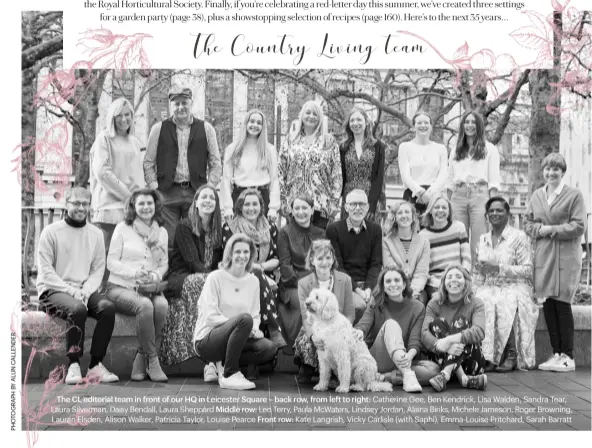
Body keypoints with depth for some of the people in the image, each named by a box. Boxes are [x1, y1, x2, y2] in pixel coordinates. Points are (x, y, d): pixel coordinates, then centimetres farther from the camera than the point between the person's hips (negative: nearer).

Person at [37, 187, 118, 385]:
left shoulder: (96, 234, 12)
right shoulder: (51, 231, 0)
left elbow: (98, 270, 8)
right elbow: (45, 270, -5)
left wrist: (85, 291, -11)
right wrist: (70, 290, -17)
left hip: (85, 291, 4)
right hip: (53, 290, -4)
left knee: (108, 307, -26)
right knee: (77, 309, -35)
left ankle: (96, 366, -22)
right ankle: (74, 366, -23)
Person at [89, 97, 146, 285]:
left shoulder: (134, 142, 20)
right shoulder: (104, 139, 3)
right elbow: (102, 172, -7)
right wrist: (127, 194, -9)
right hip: (111, 205, -5)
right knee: (108, 254, -10)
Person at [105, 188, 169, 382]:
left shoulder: (161, 232, 15)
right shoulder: (122, 228, 4)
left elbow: (164, 264, 16)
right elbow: (111, 262, 0)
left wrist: (156, 276, -8)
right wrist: (134, 273, -16)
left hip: (150, 288, 3)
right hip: (120, 287, -3)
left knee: (162, 305, -32)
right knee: (145, 306, -35)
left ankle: (141, 361, -19)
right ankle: (152, 360, -23)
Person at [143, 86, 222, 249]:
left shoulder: (206, 129, 8)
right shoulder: (159, 129, 7)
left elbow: (216, 164, 8)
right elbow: (148, 163, 8)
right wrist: (154, 188, -3)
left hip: (196, 193, 1)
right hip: (167, 193, 0)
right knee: (168, 241, -4)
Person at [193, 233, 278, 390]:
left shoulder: (253, 281, 8)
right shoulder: (215, 277, -8)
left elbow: (255, 316, 11)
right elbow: (211, 317, -14)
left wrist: (253, 329, -13)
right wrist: (245, 325, -23)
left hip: (232, 338, 5)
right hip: (206, 341, -5)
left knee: (270, 348, -21)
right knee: (244, 318, -32)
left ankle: (221, 366, -4)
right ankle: (229, 375, -22)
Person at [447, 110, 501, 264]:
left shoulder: (489, 149, 10)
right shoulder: (455, 151, 20)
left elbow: (494, 181, 2)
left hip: (480, 194, -3)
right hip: (458, 196, 3)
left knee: (478, 243, -7)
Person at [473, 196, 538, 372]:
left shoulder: (519, 237, 2)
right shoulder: (483, 239, 18)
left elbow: (527, 270, -6)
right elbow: (477, 272, 17)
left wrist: (499, 268, -15)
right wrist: (474, 291, -2)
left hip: (514, 287, -4)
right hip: (489, 288, 4)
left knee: (505, 305, -36)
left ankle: (511, 354, -23)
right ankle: (487, 356, -26)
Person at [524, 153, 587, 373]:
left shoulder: (574, 195, -1)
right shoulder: (536, 196, 14)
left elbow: (578, 227, -8)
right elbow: (527, 224, 13)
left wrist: (551, 229, -12)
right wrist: (540, 229, -7)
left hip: (566, 257, -4)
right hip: (543, 256, 4)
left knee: (562, 304, -3)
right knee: (548, 305, 4)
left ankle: (568, 356, 6)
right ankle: (556, 353, 15)